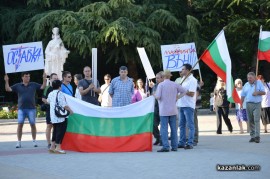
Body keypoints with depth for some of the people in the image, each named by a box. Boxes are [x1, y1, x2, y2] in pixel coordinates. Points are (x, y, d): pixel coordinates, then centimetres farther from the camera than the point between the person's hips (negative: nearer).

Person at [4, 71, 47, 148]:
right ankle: (19, 142, -1)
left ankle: (34, 141, 12)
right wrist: (6, 81, -9)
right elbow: (8, 89, 4)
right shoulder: (18, 86, 8)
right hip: (21, 108, 0)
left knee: (33, 124, 1)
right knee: (20, 124, -6)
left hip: (31, 108, 0)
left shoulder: (33, 85, 9)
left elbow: (43, 87, 4)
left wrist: (44, 79, -9)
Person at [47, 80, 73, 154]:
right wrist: (70, 110, -4)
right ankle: (58, 147, -8)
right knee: (61, 131, -4)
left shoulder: (50, 94, 10)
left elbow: (48, 101, 32)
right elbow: (64, 105, -18)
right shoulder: (60, 93, -13)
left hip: (53, 116, 8)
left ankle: (52, 146, 18)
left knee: (55, 131, 17)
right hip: (61, 116, -8)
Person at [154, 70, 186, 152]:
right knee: (173, 128, 9)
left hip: (164, 110, -4)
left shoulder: (161, 85, -8)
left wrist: (154, 95, 8)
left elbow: (158, 96, -14)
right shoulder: (175, 84, 3)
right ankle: (174, 146, 11)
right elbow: (184, 91, 7)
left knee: (164, 128, -4)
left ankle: (166, 146, -10)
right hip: (173, 110, 4)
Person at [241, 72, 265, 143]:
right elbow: (243, 95, 14)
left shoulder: (259, 83, 5)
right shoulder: (246, 85, 14)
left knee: (256, 120, -13)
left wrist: (257, 92, -17)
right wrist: (241, 104, 6)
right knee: (251, 121, 3)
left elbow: (263, 92, 0)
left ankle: (257, 136, -16)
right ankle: (252, 136, 8)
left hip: (257, 104, -4)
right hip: (249, 104, 4)